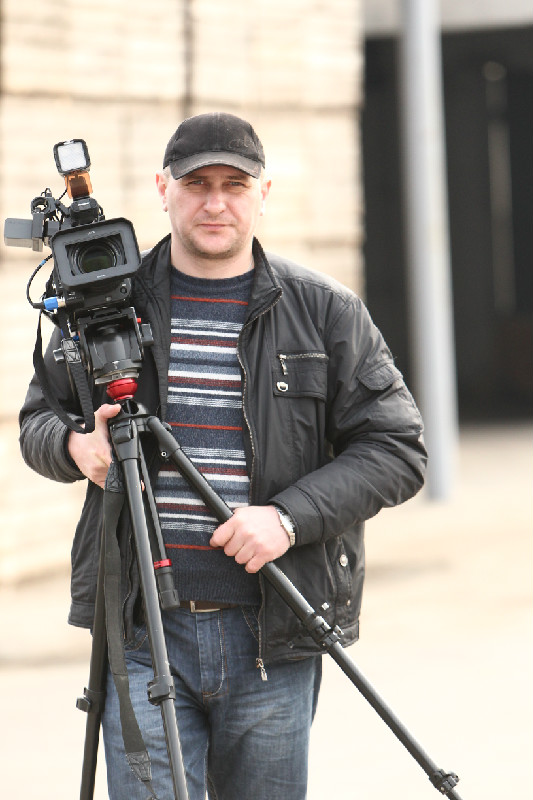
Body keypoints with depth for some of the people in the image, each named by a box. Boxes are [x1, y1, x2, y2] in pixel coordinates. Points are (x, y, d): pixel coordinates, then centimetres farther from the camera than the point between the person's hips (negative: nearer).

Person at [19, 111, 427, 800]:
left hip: (273, 640, 0)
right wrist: (72, 446, -6)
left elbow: (395, 448, 2)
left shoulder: (326, 311, 4)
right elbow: (37, 419, 19)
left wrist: (290, 516, -13)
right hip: (143, 636, 0)